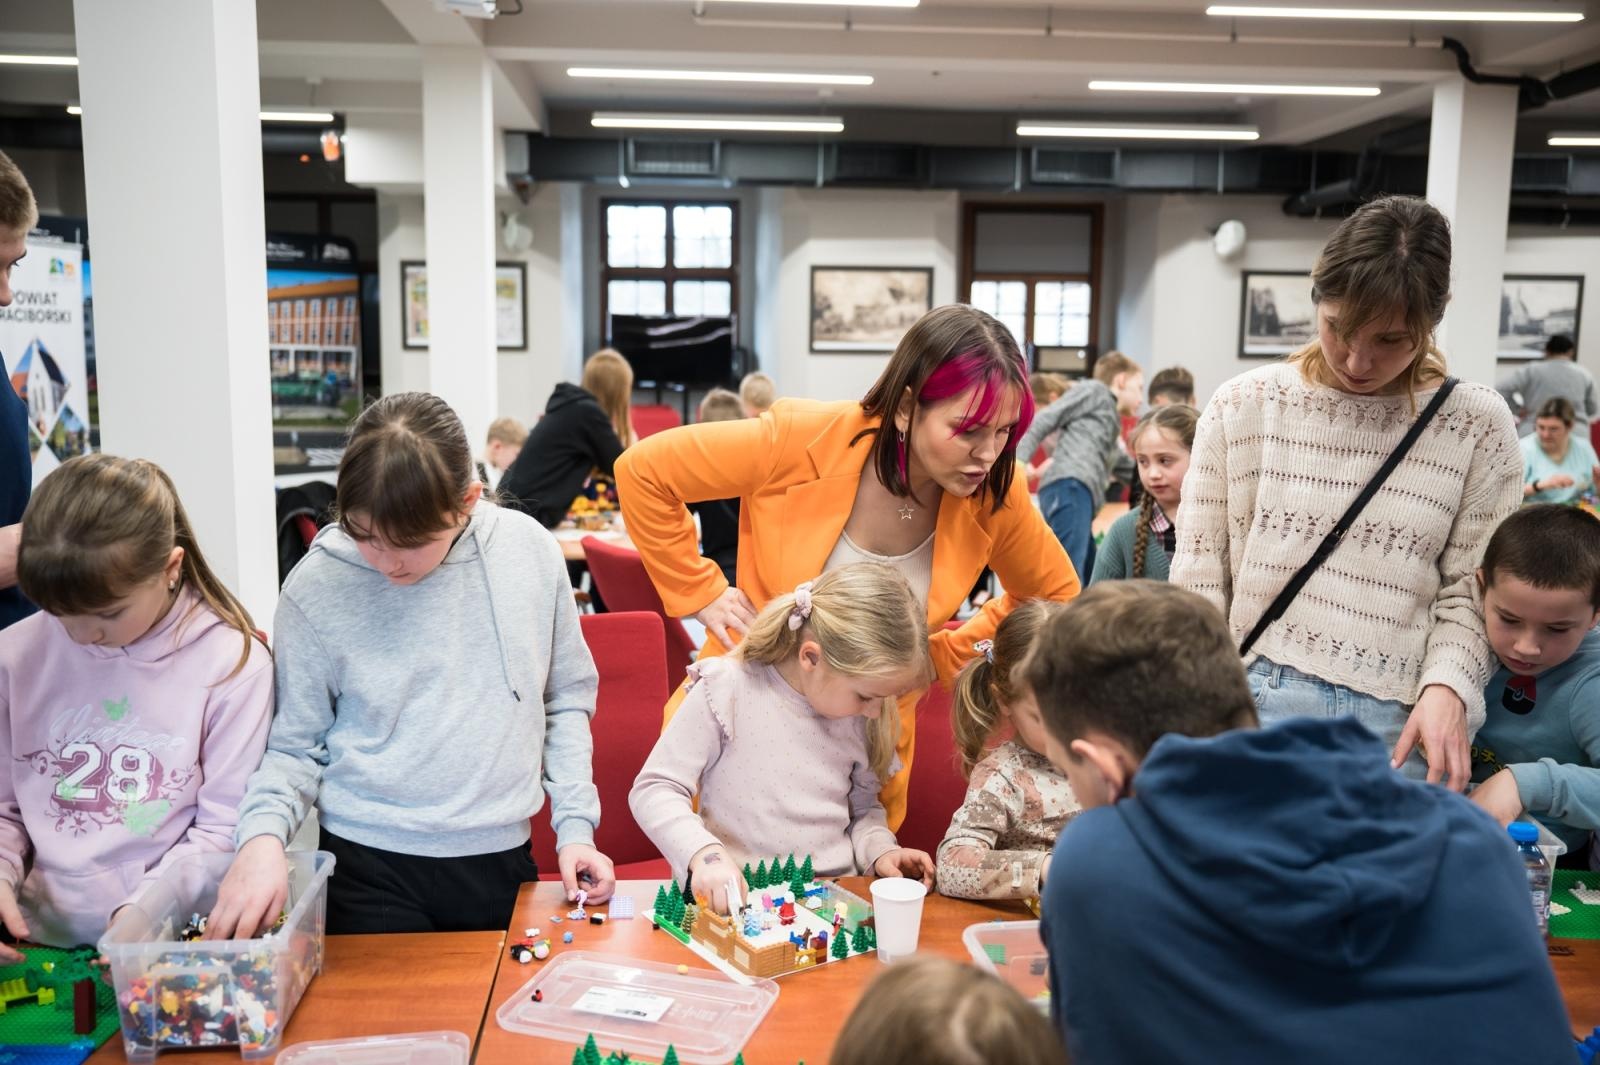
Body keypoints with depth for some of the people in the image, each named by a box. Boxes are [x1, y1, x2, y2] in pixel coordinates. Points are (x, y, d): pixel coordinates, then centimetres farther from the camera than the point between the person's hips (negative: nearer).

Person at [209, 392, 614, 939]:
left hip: (499, 859, 2)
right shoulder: (317, 587, -11)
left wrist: (575, 823, -1)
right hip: (370, 871, -2)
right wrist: (264, 834, -19)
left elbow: (565, 703, 5)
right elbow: (294, 745, -1)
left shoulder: (530, 551, -7)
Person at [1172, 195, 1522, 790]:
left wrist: (1446, 688, -12)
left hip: (1397, 724, 0)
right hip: (1250, 703, 0)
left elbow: (1466, 592, 4)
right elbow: (1199, 572, 3)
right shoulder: (1242, 406, 1)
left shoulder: (1477, 427, 2)